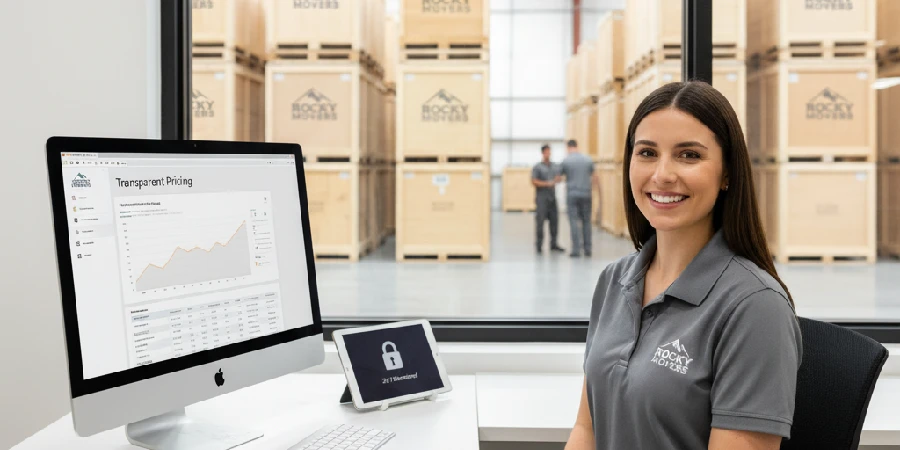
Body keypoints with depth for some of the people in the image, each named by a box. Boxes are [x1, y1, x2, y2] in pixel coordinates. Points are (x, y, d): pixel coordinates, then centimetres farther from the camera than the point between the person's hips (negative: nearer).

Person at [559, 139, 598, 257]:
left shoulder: (565, 161, -4)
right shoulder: (588, 159, 5)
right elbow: (593, 177, 18)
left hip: (572, 195, -2)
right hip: (586, 194, 3)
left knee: (574, 222, -1)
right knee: (586, 222, 10)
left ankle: (576, 250, -5)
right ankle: (587, 249, 12)